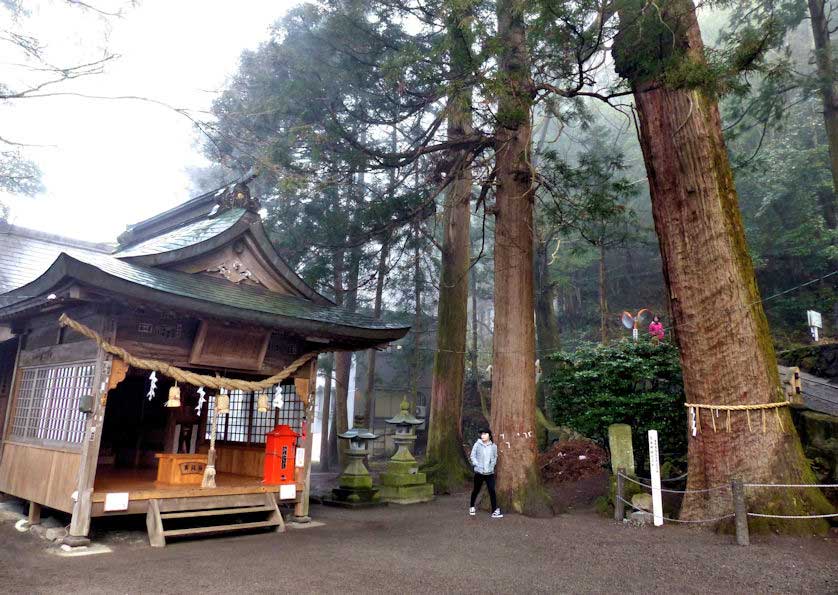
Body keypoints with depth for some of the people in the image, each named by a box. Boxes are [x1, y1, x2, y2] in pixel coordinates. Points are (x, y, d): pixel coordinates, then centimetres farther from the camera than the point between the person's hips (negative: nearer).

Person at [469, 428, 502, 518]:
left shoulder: (493, 446, 1)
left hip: (490, 473, 1)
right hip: (479, 472, -1)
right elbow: (472, 456, -2)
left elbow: (495, 457, 13)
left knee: (492, 490, -9)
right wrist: (477, 465, -10)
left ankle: (495, 511, -6)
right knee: (476, 490, 13)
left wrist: (492, 466, 2)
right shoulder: (477, 444, -6)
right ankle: (472, 507, 35)